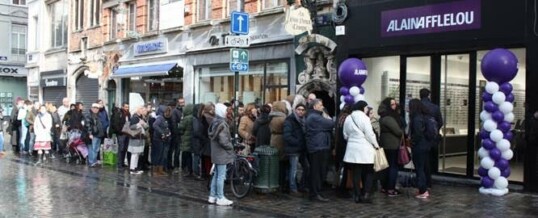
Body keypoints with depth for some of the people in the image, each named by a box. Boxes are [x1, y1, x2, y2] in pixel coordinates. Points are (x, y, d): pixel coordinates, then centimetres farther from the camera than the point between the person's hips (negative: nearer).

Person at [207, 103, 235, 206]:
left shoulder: (215, 122, 9)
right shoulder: (222, 124, -19)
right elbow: (223, 141, -23)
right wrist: (231, 146, -6)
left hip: (216, 152, 9)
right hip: (222, 153, -9)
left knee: (216, 175, 16)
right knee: (221, 176, -3)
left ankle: (212, 196, 21)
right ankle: (220, 198, 3)